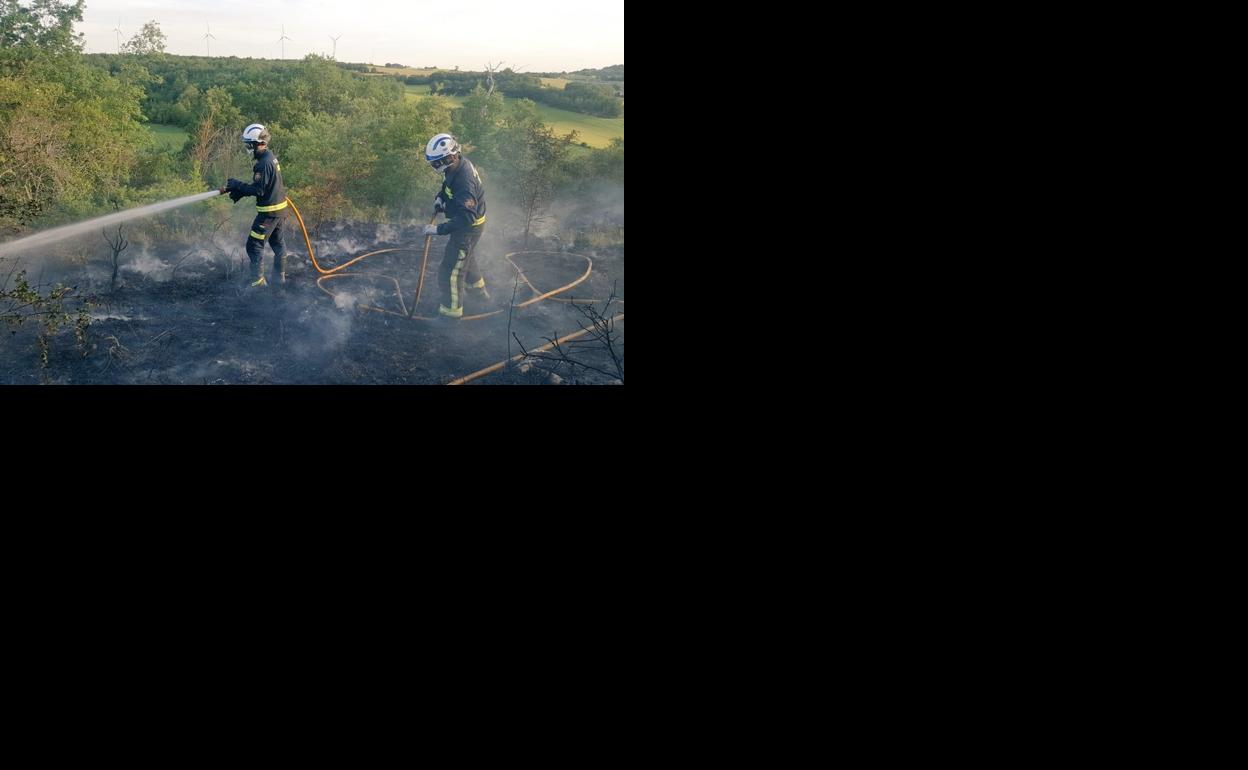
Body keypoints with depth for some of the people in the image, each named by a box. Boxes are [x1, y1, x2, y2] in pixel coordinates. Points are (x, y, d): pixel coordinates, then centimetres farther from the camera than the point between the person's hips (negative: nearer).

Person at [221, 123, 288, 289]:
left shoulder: (264, 163, -22)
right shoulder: (272, 158, 9)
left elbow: (258, 190, -23)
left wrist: (236, 185, -12)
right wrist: (239, 191, 8)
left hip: (269, 211, -10)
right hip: (280, 208, 10)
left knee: (254, 244, -3)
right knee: (277, 242, 18)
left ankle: (257, 280, 1)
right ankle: (279, 276, 27)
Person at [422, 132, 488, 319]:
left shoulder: (464, 181, -37)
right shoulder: (460, 164, -8)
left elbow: (466, 217, -39)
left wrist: (438, 229, -38)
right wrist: (440, 198, 0)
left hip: (469, 228, -10)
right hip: (467, 221, 10)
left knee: (450, 271, 0)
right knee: (465, 256, 33)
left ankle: (451, 313, 15)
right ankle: (479, 289, 57)